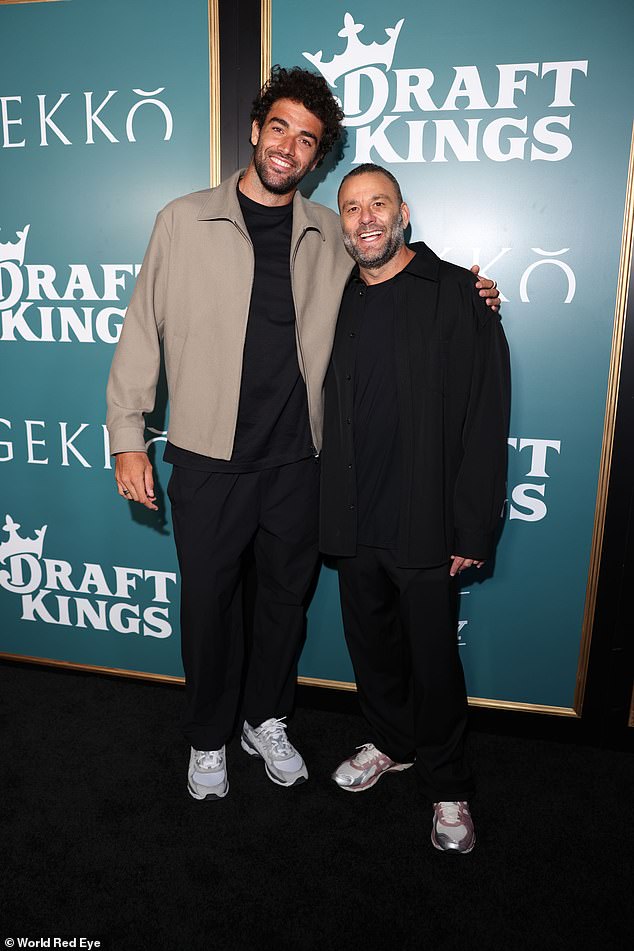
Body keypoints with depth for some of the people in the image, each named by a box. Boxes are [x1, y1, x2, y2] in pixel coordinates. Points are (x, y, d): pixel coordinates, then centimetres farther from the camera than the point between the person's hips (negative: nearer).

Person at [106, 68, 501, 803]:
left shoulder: (327, 234, 6)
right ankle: (208, 738, 34)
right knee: (208, 601, 10)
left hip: (296, 459, 3)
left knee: (286, 596, 15)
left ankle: (266, 720, 39)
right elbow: (142, 329, 0)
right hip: (208, 459, -2)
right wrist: (127, 437, -5)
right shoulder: (185, 221, -1)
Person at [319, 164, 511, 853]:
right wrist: (331, 510, 6)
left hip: (424, 527, -4)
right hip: (354, 521, 5)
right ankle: (391, 743, 44)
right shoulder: (337, 302, 9)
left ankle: (447, 785, 31)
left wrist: (472, 529, -14)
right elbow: (329, 410, 11)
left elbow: (485, 415, -11)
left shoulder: (456, 293, -7)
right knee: (371, 643, 18)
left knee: (433, 659, 8)